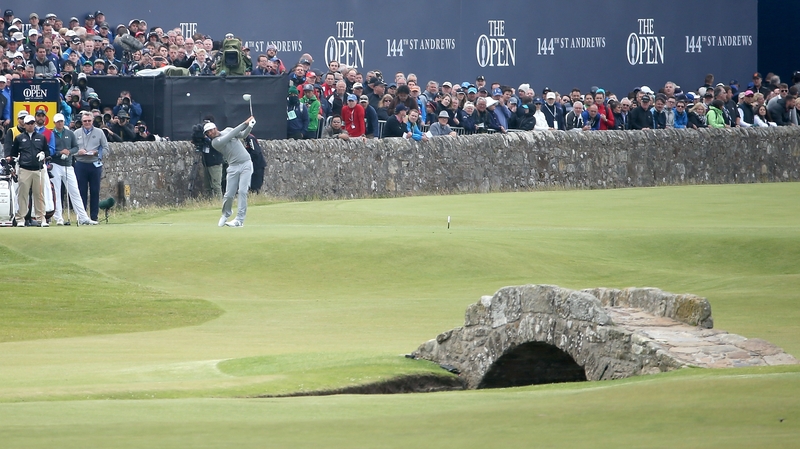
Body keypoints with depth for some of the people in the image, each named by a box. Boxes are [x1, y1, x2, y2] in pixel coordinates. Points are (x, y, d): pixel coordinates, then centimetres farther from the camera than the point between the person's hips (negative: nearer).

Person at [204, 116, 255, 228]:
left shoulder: (227, 130, 10)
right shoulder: (215, 142, -6)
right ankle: (226, 214, 26)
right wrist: (245, 123, -11)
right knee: (229, 194, -4)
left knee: (242, 191, -12)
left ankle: (240, 219, -12)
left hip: (246, 164, 1)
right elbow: (231, 135, -13)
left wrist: (250, 126, -17)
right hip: (233, 167, -1)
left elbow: (243, 135, 3)